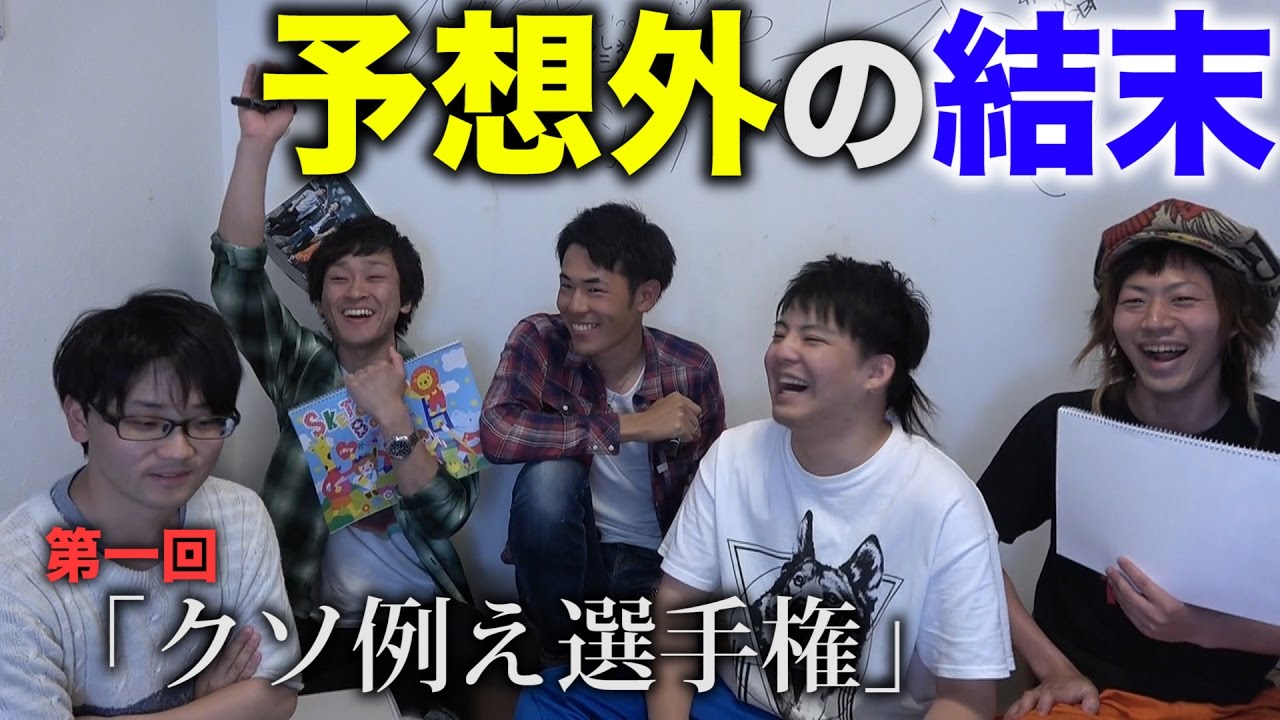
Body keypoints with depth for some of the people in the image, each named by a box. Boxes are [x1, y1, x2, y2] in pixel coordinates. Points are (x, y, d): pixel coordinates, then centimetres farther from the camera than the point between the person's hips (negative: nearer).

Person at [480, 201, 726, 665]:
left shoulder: (691, 369, -9)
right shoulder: (539, 341, -12)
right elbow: (495, 433, -31)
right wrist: (629, 427, -29)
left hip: (656, 563, 0)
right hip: (569, 559, 1)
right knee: (547, 475, -31)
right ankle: (561, 654, -11)